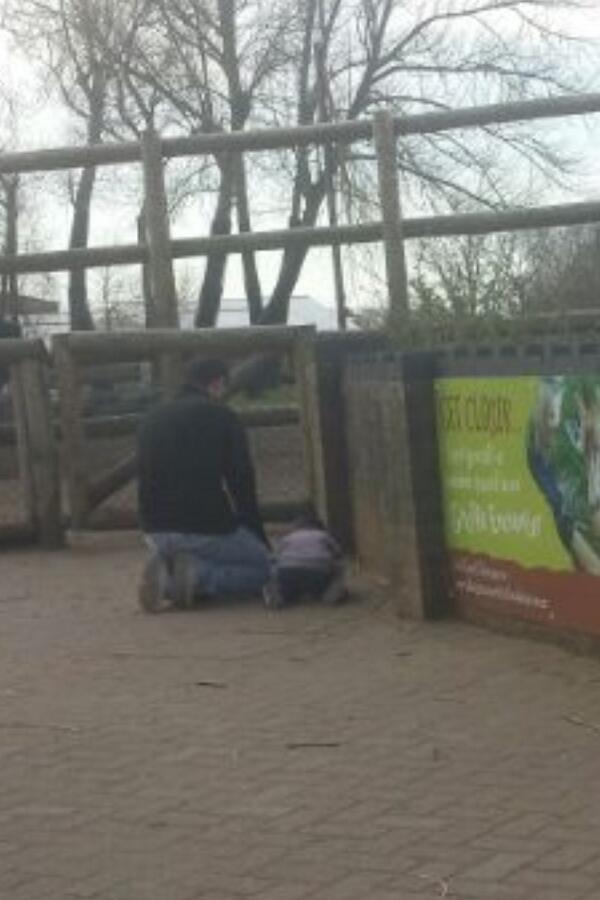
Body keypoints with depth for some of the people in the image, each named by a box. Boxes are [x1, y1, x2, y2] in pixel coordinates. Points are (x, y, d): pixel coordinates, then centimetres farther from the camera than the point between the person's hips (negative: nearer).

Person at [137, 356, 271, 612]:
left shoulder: (152, 419, 15)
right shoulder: (222, 417, -3)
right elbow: (242, 483, -3)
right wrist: (261, 540, 7)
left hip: (156, 534, 6)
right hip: (207, 528, -6)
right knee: (265, 569, 14)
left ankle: (166, 574, -4)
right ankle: (199, 574, -13)